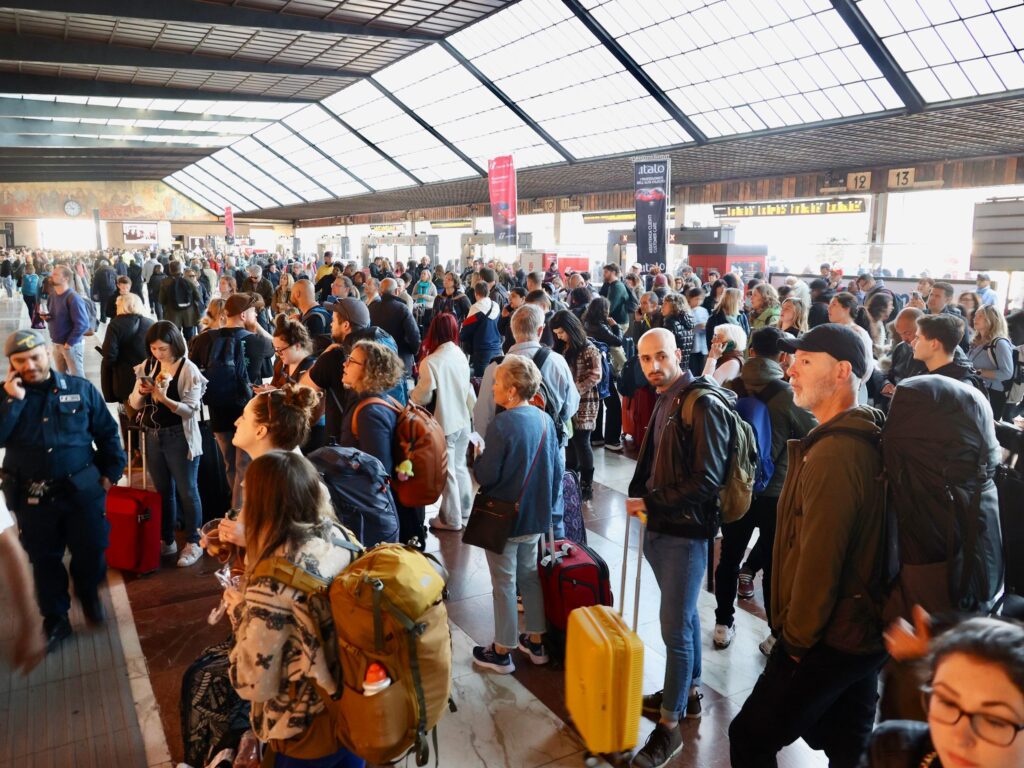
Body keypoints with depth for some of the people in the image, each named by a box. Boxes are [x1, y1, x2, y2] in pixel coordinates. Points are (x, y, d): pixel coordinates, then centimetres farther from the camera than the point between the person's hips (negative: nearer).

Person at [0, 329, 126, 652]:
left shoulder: (80, 389, -3)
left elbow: (107, 433, 4)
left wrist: (111, 472, 2)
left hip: (82, 490, -1)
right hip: (32, 497, 1)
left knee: (90, 551, 10)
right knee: (44, 560, 13)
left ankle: (89, 593, 40)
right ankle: (55, 620, 30)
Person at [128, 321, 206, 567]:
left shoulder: (189, 370, -13)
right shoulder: (147, 366, 3)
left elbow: (191, 409, -17)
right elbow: (134, 404, 5)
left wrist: (164, 398, -30)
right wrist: (140, 392, -16)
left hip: (180, 438, -5)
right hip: (153, 436, 6)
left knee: (186, 491, 4)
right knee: (163, 490, 16)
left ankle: (193, 543, 16)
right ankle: (166, 540, 29)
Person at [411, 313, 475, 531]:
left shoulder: (430, 362, -21)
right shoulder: (460, 356, -1)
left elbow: (422, 397, -14)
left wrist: (411, 393, 7)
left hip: (444, 424, -6)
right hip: (463, 421, 6)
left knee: (447, 472, 8)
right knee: (459, 467, 20)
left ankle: (451, 519, 20)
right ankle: (465, 512, 31)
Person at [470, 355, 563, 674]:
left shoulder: (501, 425, -24)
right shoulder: (545, 420, -2)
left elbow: (485, 476, -22)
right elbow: (557, 468, 4)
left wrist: (476, 456, -2)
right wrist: (548, 504, 16)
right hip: (536, 516, 6)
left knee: (504, 583, 7)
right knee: (530, 576, 20)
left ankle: (502, 652, 22)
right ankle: (536, 641, 33)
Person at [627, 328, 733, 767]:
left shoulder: (703, 405, -16)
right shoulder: (663, 401, 10)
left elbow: (708, 480, -20)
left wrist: (651, 504, -16)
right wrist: (638, 498, 3)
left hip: (685, 531, -8)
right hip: (660, 527, 8)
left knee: (675, 627, -1)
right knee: (683, 616, 22)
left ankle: (669, 726, 12)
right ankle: (689, 692, 38)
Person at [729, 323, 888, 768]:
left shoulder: (833, 451, -25)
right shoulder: (867, 439, 6)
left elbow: (819, 559, -24)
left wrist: (798, 636, -11)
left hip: (828, 639, -9)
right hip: (863, 629, 9)